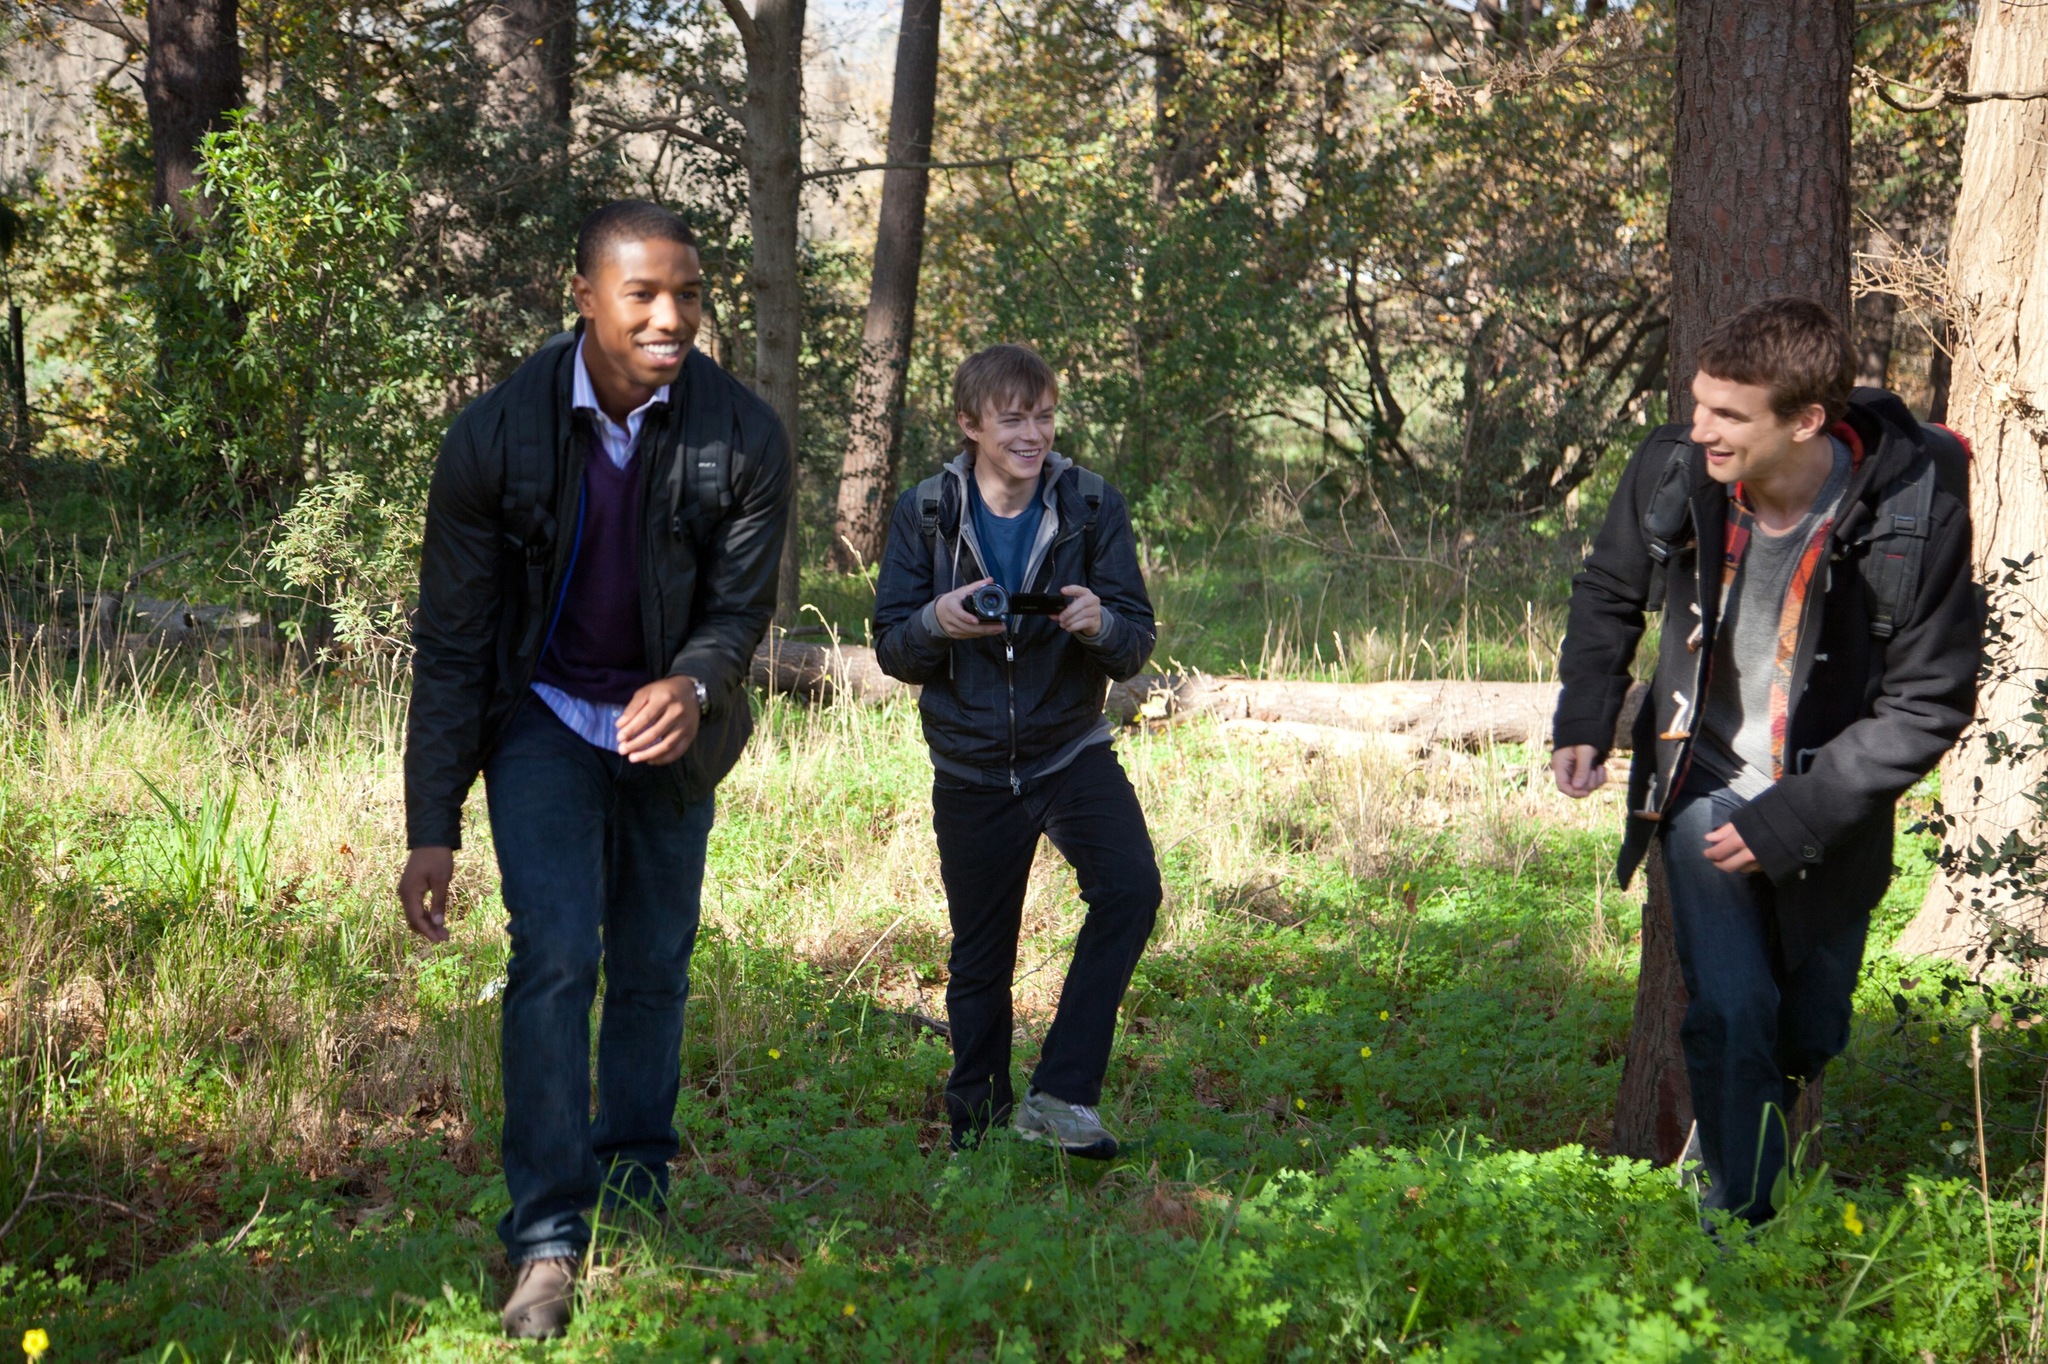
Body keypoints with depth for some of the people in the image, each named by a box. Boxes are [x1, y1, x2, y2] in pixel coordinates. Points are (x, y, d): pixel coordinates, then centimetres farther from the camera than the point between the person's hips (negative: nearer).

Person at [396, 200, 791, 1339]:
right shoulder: (498, 433, -18)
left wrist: (693, 687, -33)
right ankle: (547, 1241, -11)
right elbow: (451, 640, -13)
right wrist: (432, 829, -14)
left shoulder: (744, 436, -16)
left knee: (654, 969, 10)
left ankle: (637, 1195, 28)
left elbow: (742, 603, -8)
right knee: (556, 957, -15)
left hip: (669, 723, 2)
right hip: (544, 720, -2)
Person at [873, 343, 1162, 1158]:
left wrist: (1102, 625, -28)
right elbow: (891, 649, -3)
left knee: (1130, 890, -24)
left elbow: (1136, 646, -5)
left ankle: (1060, 1094, -17)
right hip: (971, 767, 0)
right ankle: (977, 1123, 29)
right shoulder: (924, 515, -5)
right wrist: (936, 621, -25)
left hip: (1072, 751, 0)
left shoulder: (1092, 507, -5)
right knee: (979, 960, 9)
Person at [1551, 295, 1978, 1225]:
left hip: (1826, 808, 0)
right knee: (1732, 1008, -15)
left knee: (1808, 1034, 13)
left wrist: (1788, 822, -21)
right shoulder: (1673, 474, -16)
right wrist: (1584, 720, -8)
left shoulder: (1916, 511, -24)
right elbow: (1608, 594, 7)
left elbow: (1931, 702, -17)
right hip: (1704, 785, 1)